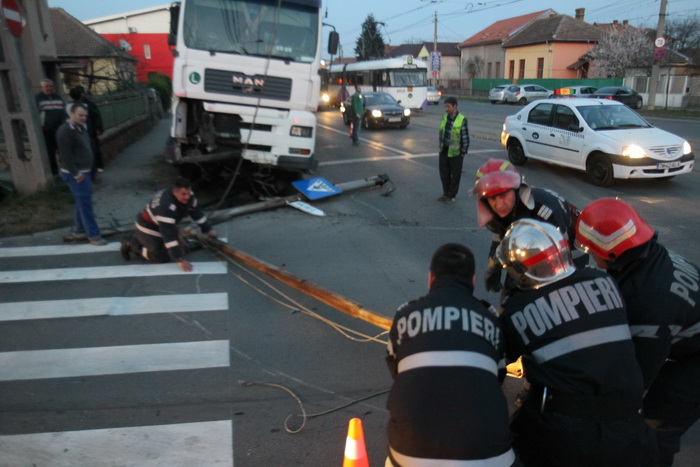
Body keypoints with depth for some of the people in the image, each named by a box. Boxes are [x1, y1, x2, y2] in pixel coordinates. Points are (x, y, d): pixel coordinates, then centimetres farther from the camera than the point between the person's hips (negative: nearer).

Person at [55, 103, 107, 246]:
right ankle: (93, 235, -7)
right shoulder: (65, 131, -20)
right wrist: (76, 174, -21)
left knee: (82, 201, 19)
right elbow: (66, 155, -23)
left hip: (84, 171, 10)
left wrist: (85, 171, 15)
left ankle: (80, 227, 34)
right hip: (74, 173, -10)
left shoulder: (81, 127, 11)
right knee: (85, 202, -9)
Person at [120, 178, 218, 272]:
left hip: (167, 226, 8)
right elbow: (169, 235, -40)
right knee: (163, 257, -12)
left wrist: (208, 230, 7)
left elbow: (197, 212, 3)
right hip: (148, 228, -8)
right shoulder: (166, 206, -39)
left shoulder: (187, 196, -16)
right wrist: (180, 260, -41)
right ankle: (131, 243, 8)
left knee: (183, 249, 8)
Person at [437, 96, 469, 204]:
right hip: (444, 152, 6)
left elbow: (465, 138, -11)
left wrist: (463, 153, -10)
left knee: (455, 175, 7)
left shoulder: (462, 120, -14)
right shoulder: (444, 117, 5)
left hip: (455, 153, -6)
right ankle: (446, 193, 31)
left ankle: (451, 196, 18)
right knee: (444, 174, 14)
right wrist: (441, 148, 13)